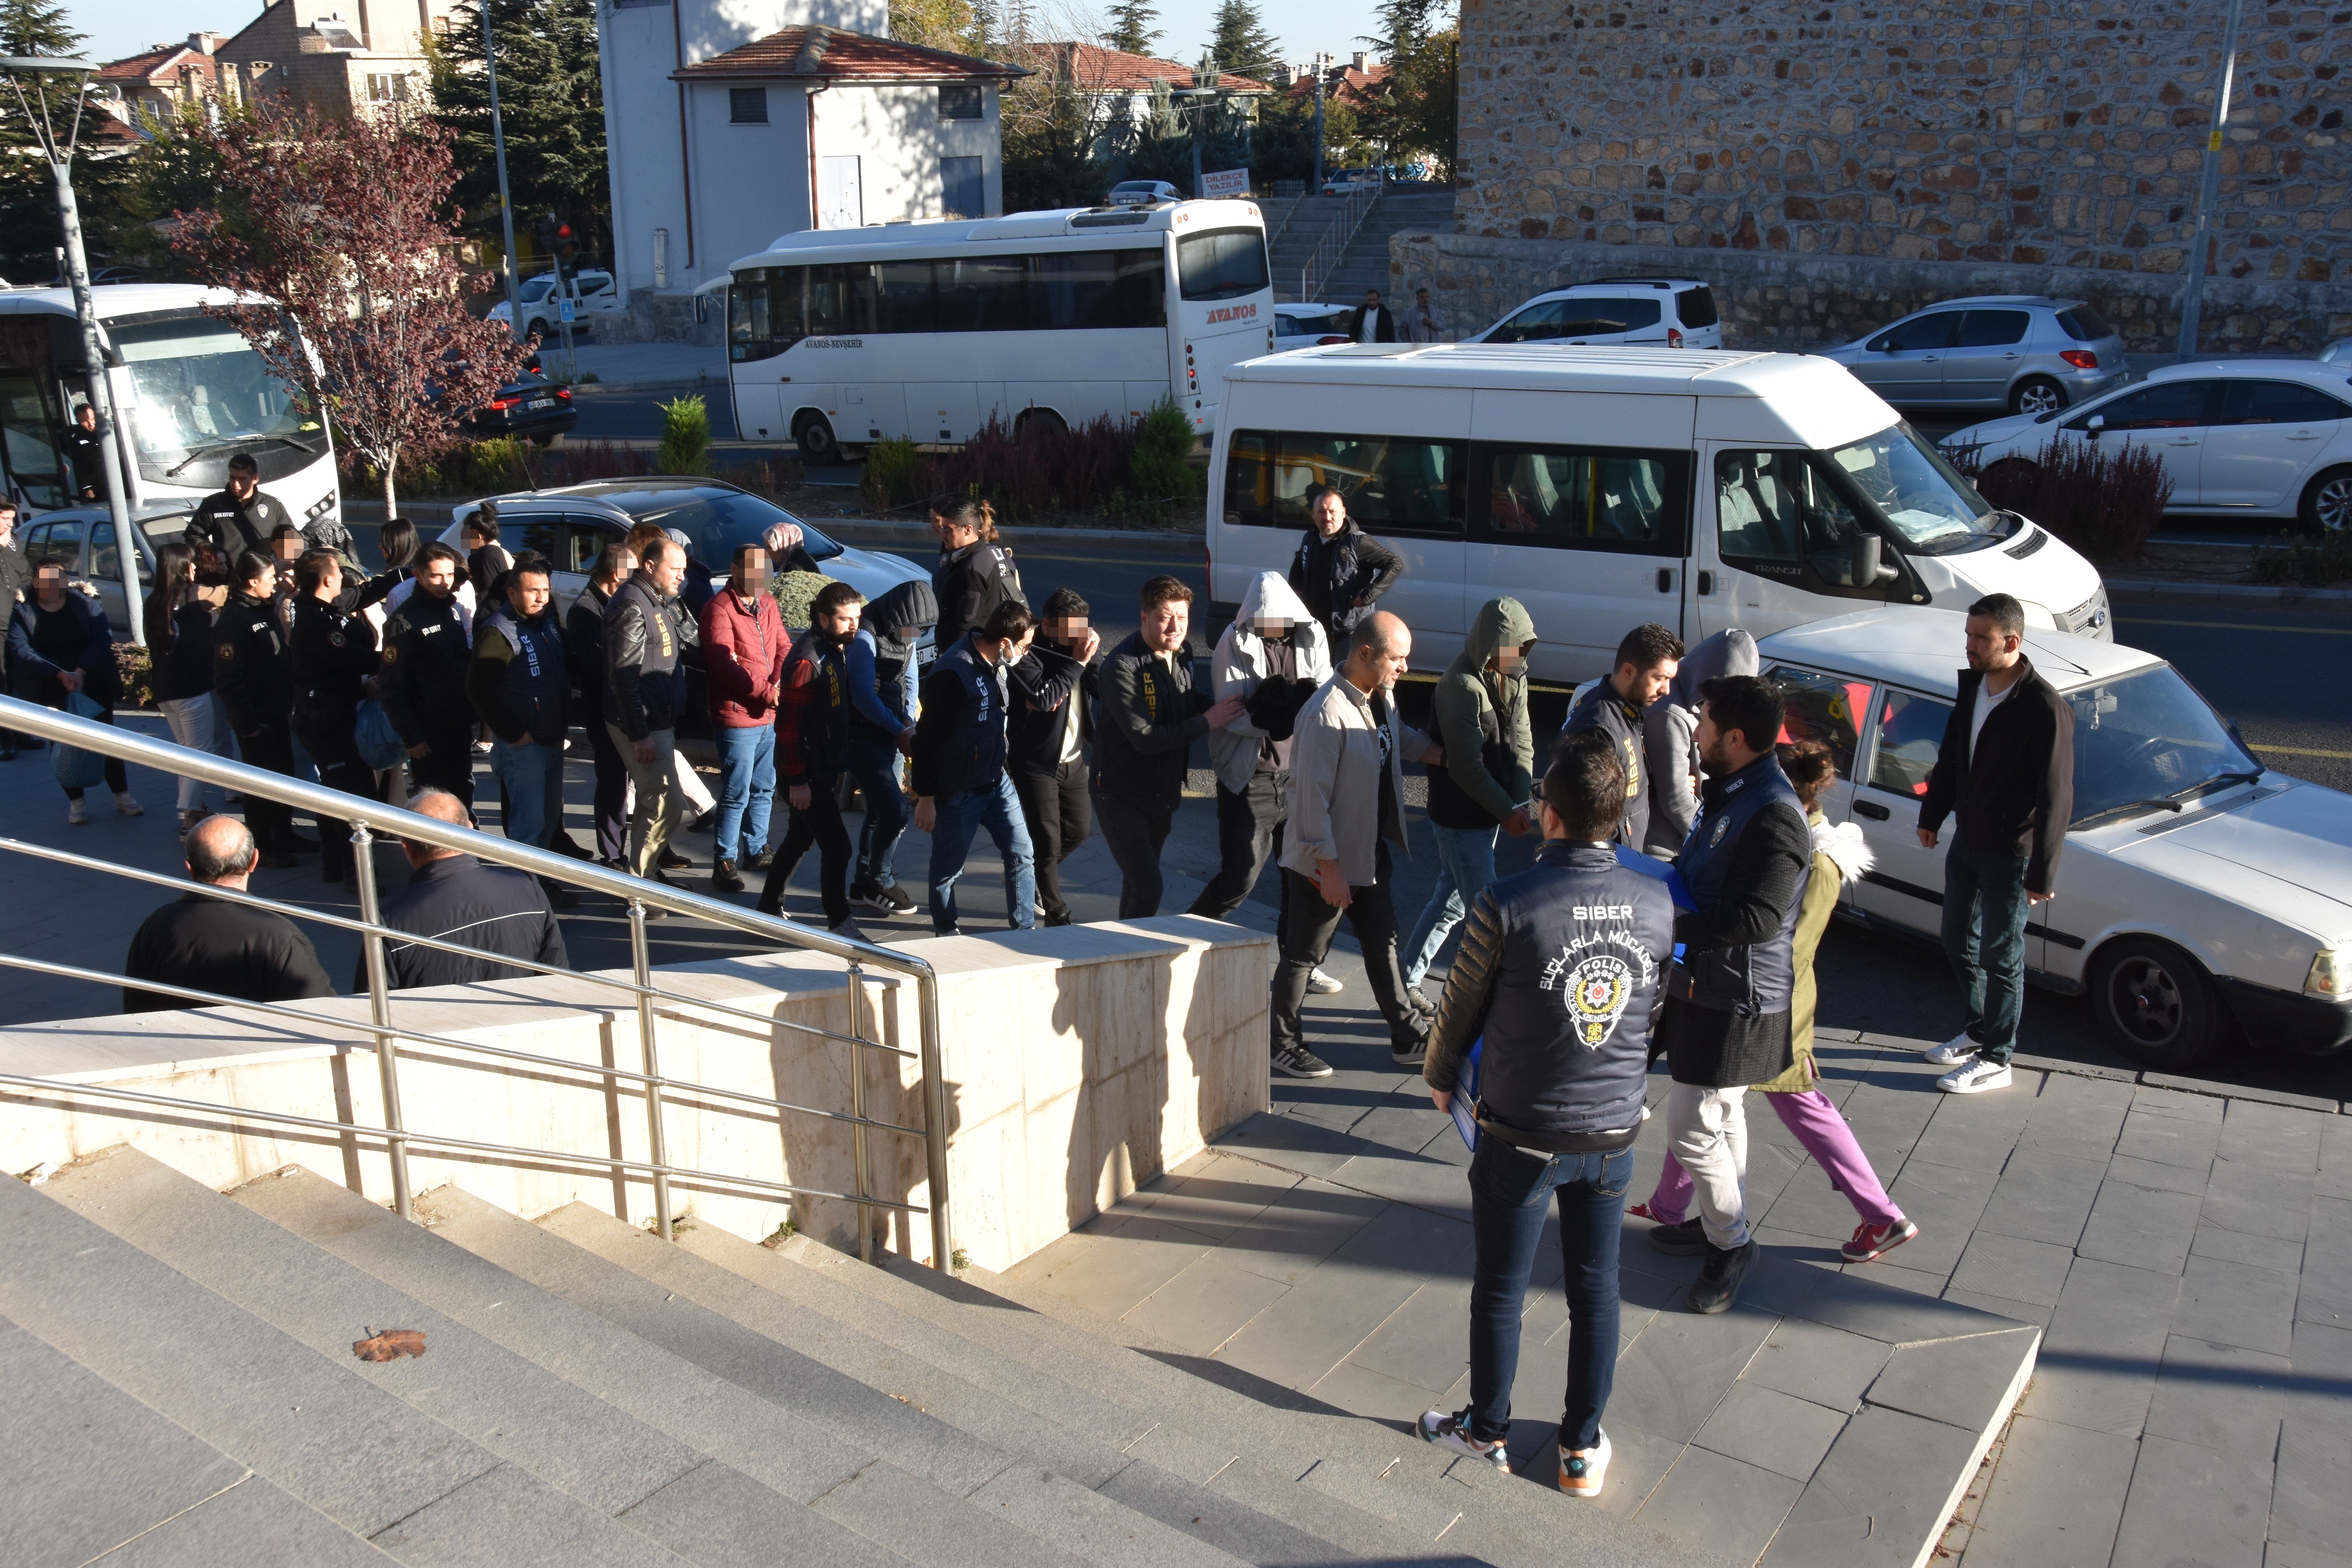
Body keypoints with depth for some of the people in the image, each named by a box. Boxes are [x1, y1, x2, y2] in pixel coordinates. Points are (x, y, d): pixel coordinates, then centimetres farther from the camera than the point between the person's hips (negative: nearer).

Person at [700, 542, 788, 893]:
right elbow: (724, 664, -19)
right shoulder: (720, 609, -12)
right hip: (737, 716, -8)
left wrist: (780, 684, -10)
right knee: (737, 794, -5)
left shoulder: (768, 605, 13)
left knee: (764, 789, 18)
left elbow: (783, 647, 10)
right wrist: (765, 692, -22)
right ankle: (725, 862, 4)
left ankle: (756, 850, 31)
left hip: (770, 717, 8)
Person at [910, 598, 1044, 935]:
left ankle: (1024, 929, 15)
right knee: (949, 867, 9)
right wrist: (925, 798, -18)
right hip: (957, 791, -8)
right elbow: (927, 738, -20)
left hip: (996, 781, 8)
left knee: (1022, 854, 5)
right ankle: (946, 933, 28)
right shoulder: (953, 673, -24)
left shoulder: (995, 666, 3)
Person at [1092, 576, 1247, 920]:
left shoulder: (1181, 657, 2)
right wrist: (1207, 722, -23)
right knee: (1147, 889, -15)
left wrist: (1220, 706, -6)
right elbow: (1146, 738, -27)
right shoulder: (1122, 666, -23)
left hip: (1163, 794, 8)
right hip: (1122, 796, -8)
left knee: (1141, 883, 19)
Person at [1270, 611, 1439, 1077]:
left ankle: (1409, 1037, 31)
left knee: (1384, 944, 19)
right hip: (1326, 863, -9)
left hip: (1371, 853, 9)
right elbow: (1312, 798, -26)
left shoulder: (1383, 696, 2)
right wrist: (1329, 869, -24)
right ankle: (1282, 1046, 22)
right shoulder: (1327, 714, -26)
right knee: (1303, 955, 7)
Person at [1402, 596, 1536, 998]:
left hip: (1491, 811, 9)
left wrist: (1520, 802, -7)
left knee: (1451, 902, 18)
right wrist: (1507, 811, -18)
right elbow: (1466, 766, -22)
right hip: (1461, 818, -9)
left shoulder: (1513, 676, 6)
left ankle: (1406, 983, 30)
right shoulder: (1462, 686, -21)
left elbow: (1522, 741, 6)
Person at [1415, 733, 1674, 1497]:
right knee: (1596, 1290, 17)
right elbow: (1658, 1007, 8)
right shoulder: (1656, 903, -8)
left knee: (1499, 1290, 14)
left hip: (1522, 1138, -4)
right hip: (1614, 1133, 4)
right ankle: (1583, 1449, 30)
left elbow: (1460, 1007, -7)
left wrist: (1440, 1078, 12)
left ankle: (1487, 1432, 32)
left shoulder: (1506, 905, -21)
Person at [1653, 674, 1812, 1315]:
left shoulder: (1774, 815, -26)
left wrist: (1667, 925, -30)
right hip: (1706, 986, 10)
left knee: (1693, 1128, -2)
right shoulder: (1729, 793, 7)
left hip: (1737, 1002, -10)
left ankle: (1731, 1243, 17)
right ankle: (1720, 1222, 39)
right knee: (1722, 1116, 23)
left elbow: (1756, 918, -33)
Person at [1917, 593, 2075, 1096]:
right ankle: (1975, 1032, 39)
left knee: (2001, 957, 5)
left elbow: (2055, 798, -21)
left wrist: (2042, 873, -20)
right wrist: (1932, 814, 20)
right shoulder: (1972, 686, 0)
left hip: (2010, 854, -8)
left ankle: (1995, 1060, 19)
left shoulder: (2045, 708, -24)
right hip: (1966, 841, 8)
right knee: (1959, 942, 20)